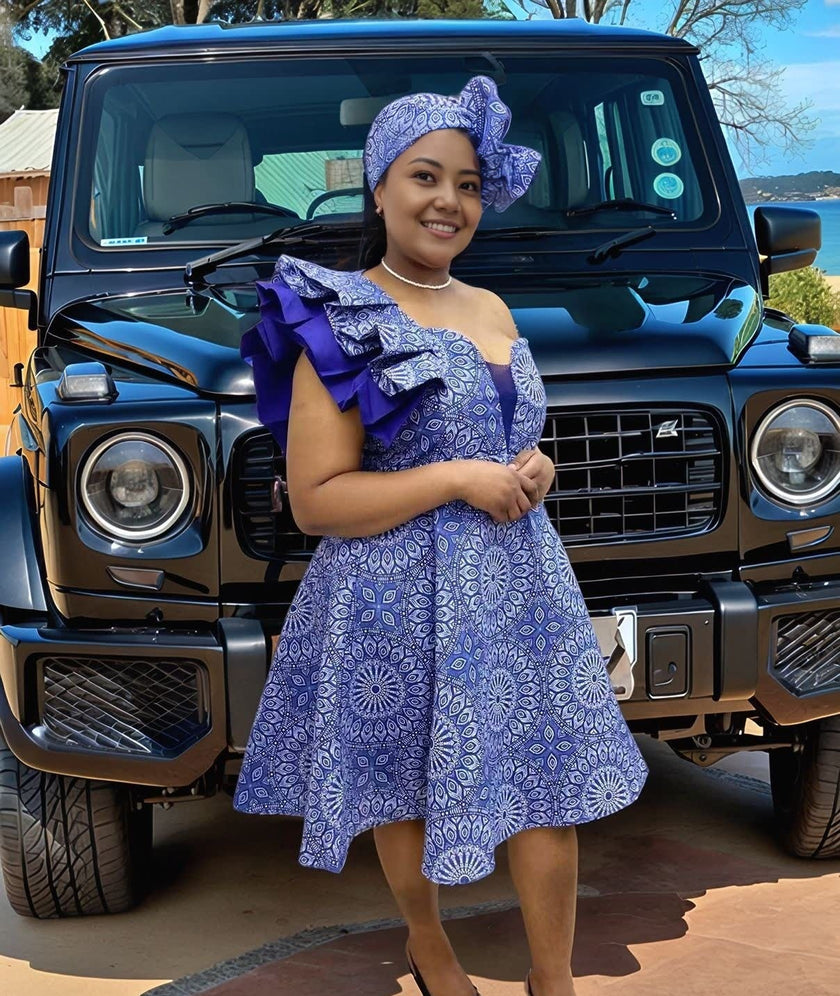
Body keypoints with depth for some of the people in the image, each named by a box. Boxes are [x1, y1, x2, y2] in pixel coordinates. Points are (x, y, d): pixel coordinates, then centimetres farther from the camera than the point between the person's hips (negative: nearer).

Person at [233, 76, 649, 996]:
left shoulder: (491, 309, 9)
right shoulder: (341, 323, -11)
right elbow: (315, 500, -15)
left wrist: (533, 468, -1)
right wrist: (459, 480, -20)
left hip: (522, 584, 6)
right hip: (403, 600, -5)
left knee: (551, 777, 6)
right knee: (409, 788, 11)